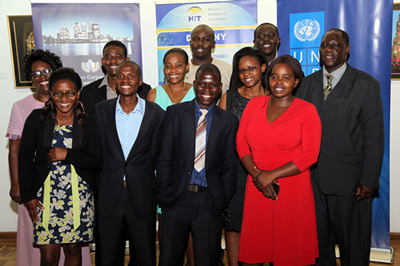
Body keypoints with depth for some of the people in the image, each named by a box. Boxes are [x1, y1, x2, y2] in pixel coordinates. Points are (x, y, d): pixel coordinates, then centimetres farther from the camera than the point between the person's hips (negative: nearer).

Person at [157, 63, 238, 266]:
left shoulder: (229, 121, 4)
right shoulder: (174, 113, 3)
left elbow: (230, 166, 5)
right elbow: (164, 159, 1)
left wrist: (222, 199, -4)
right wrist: (164, 194, -5)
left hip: (209, 203, 0)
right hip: (177, 199, 0)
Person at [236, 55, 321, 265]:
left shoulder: (307, 110, -1)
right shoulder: (254, 104, 9)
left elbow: (310, 155, -8)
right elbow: (241, 143, 7)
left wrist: (272, 175, -13)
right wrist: (256, 173, -8)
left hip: (293, 190, -3)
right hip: (257, 188, 3)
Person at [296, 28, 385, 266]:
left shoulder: (366, 84, -3)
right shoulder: (309, 83, 10)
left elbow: (374, 137, -6)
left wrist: (369, 180, -11)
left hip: (350, 181, -4)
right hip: (312, 177, 4)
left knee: (353, 243, 9)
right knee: (319, 239, 17)